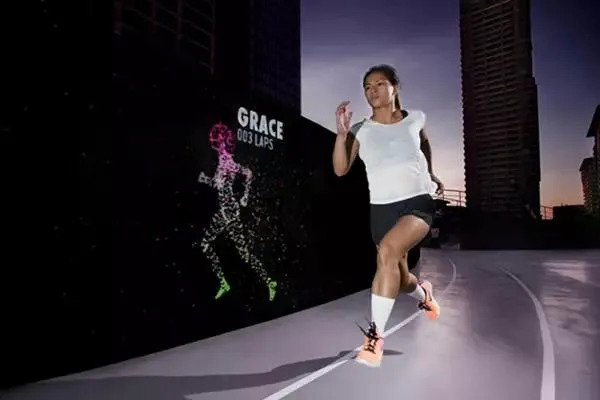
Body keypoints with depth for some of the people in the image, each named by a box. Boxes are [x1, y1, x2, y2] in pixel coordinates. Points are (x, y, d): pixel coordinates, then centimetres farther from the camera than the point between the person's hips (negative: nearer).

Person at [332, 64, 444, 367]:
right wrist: (342, 133, -20)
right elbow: (340, 169, -9)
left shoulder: (415, 119, 4)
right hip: (382, 208, 2)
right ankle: (423, 294, 49)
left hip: (418, 202, -2)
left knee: (388, 251, -31)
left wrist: (430, 174, 30)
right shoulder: (361, 130, 1)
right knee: (400, 279, 11)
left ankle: (375, 335, -23)